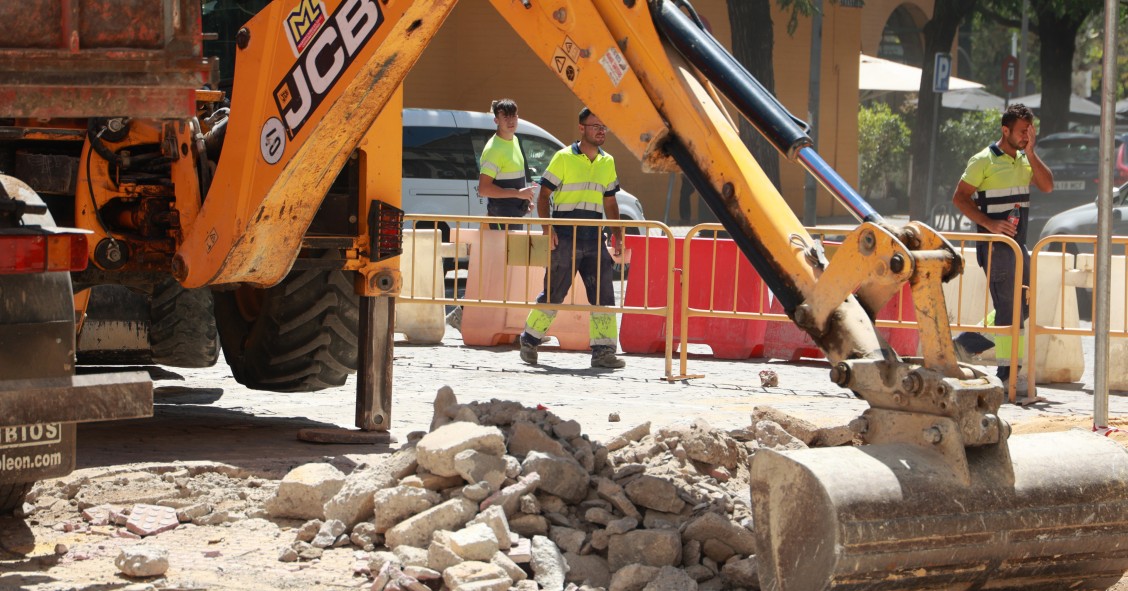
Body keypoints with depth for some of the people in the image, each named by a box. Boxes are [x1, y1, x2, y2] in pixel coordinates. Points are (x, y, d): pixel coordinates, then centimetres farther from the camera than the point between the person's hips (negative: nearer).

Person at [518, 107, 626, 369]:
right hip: (565, 238, -5)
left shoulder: (607, 162, 14)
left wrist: (617, 235, 10)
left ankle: (603, 351, -1)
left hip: (594, 239, 5)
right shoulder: (564, 158, -1)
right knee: (553, 292, 0)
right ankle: (530, 340, 16)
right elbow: (544, 195, -1)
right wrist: (547, 228, -14)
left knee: (603, 294, -3)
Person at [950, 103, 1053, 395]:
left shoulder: (1024, 160, 13)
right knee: (1009, 308, -7)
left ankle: (968, 342, 19)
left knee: (1022, 305, 11)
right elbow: (959, 198, -10)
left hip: (1017, 243, 8)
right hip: (995, 244, -8)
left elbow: (1047, 186, 1)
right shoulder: (984, 161, -9)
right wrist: (989, 223, -20)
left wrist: (1030, 153, -6)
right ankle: (1008, 371, -2)